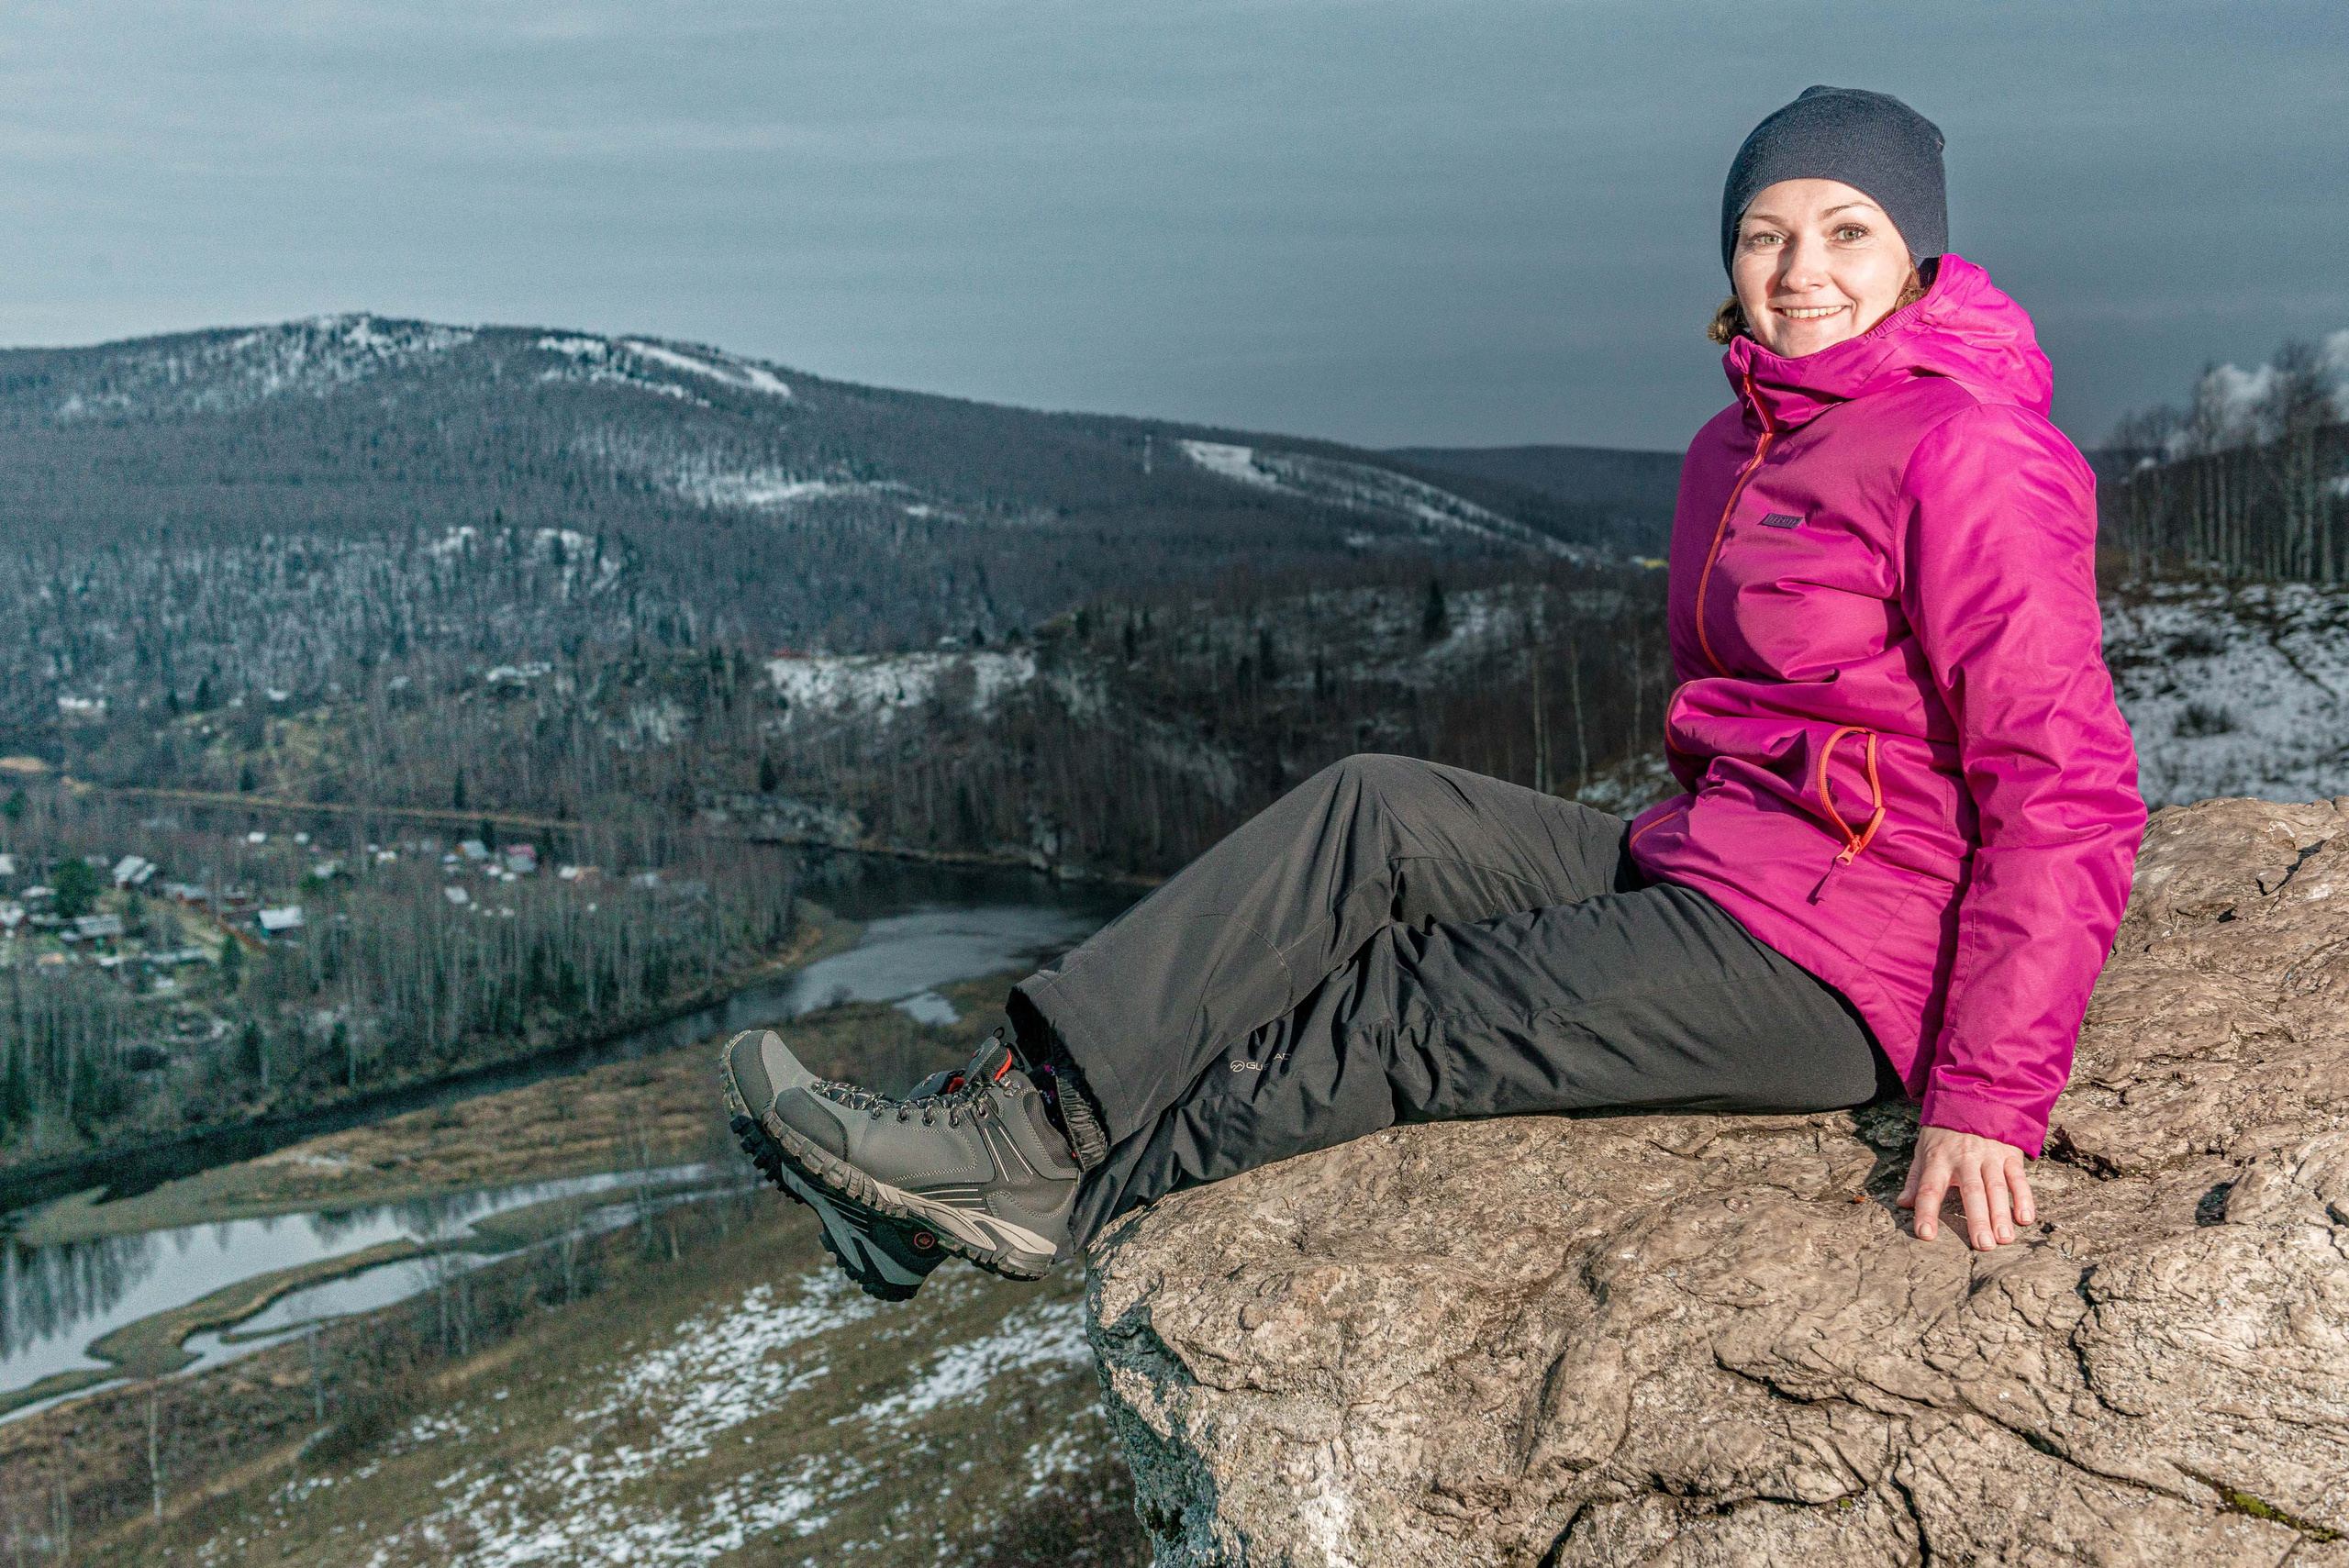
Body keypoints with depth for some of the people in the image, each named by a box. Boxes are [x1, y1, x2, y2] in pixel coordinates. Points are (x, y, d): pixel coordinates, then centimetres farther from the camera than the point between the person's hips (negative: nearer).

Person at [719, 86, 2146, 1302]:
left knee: (1397, 1027, -10)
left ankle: (1045, 1180, 3)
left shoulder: (1971, 454, -15)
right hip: (1707, 882, 8)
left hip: (1823, 971, -8)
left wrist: (1988, 1099, -23)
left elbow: (2069, 792, -20)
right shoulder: (1739, 449, 12)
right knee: (1372, 819, -5)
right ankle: (1031, 1107, -10)